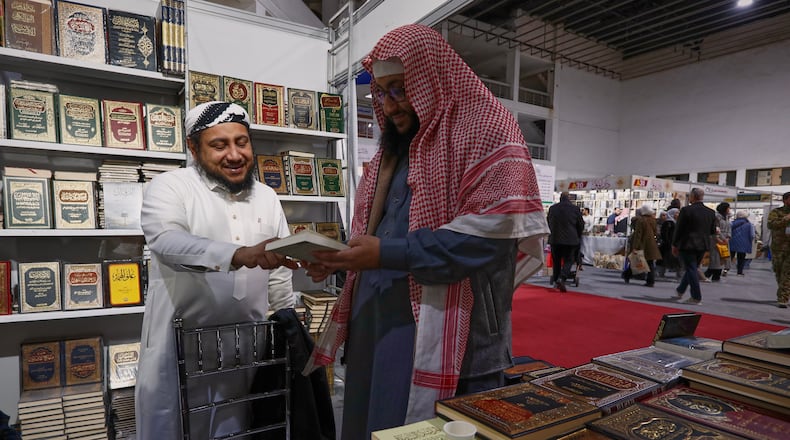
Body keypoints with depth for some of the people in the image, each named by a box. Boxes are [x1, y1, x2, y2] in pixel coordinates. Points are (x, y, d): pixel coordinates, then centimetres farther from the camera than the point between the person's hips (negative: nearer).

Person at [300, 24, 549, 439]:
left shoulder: (486, 128, -7)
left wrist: (389, 254, -22)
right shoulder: (395, 147, 16)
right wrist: (340, 258, 1)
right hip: (376, 319, 7)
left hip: (446, 334, -7)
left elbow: (492, 234, -19)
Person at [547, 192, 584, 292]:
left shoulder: (552, 208, 2)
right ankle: (562, 278, -16)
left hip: (555, 239, 2)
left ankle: (555, 280, 19)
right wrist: (577, 236, 19)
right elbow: (581, 225, 4)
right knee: (568, 260, 3)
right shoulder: (575, 208, -4)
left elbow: (548, 223, 13)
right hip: (570, 239, -2)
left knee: (556, 261, 13)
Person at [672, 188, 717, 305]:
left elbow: (678, 229, -11)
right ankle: (680, 291, 28)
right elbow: (713, 231, 9)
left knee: (691, 270, 0)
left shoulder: (686, 210, -14)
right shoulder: (711, 212, 4)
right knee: (692, 268, 16)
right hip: (703, 245, 6)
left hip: (687, 245, -6)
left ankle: (696, 297, 2)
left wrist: (674, 245, -2)